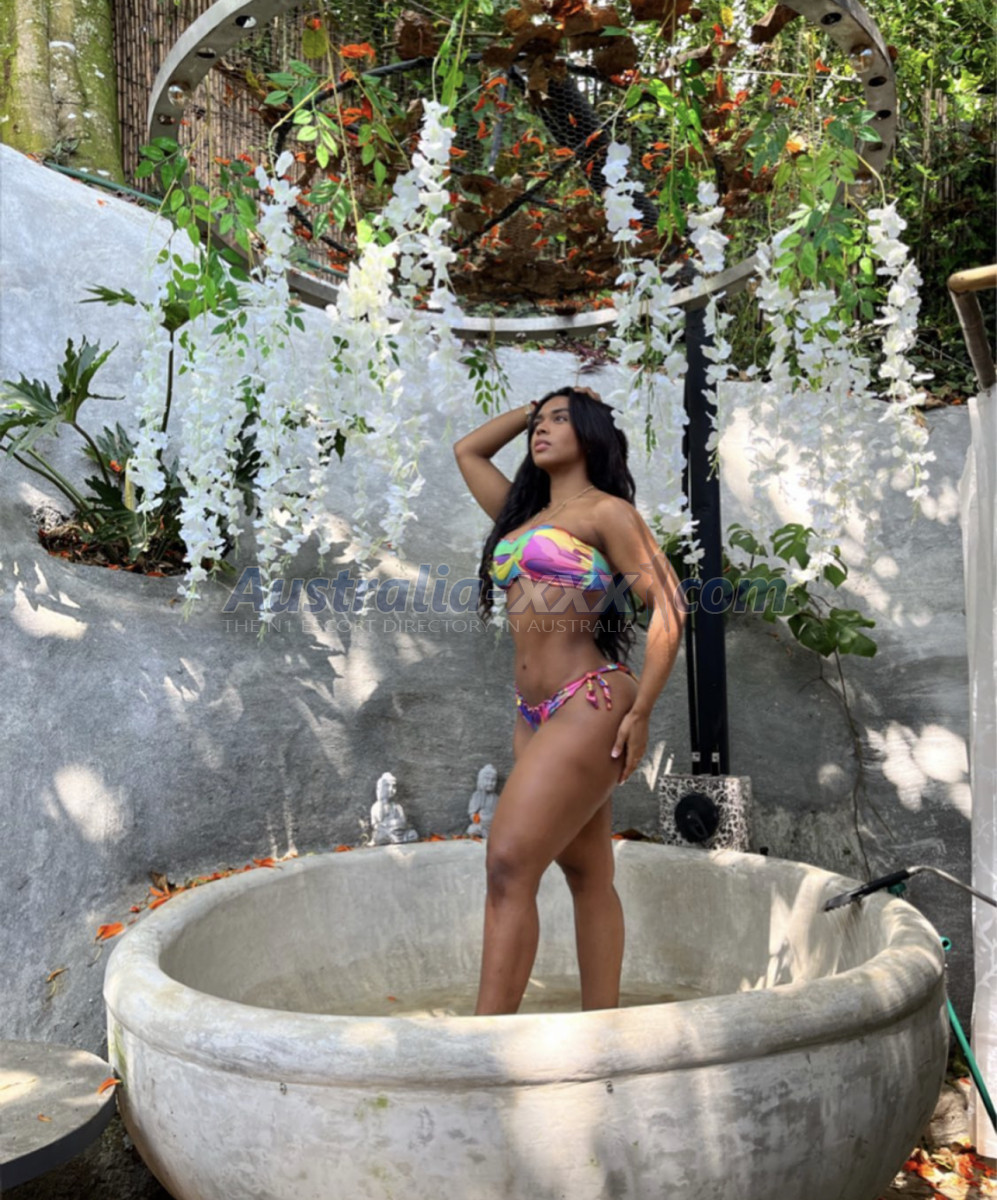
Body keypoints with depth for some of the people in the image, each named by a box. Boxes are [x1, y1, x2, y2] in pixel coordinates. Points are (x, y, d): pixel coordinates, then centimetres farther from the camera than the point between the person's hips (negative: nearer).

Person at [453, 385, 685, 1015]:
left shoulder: (607, 512, -2)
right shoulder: (523, 514, 19)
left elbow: (669, 608, -9)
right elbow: (467, 451, 31)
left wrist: (641, 712, -14)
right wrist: (532, 404, 26)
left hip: (589, 706, -7)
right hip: (535, 715, 7)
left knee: (509, 867, -15)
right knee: (589, 877, 10)